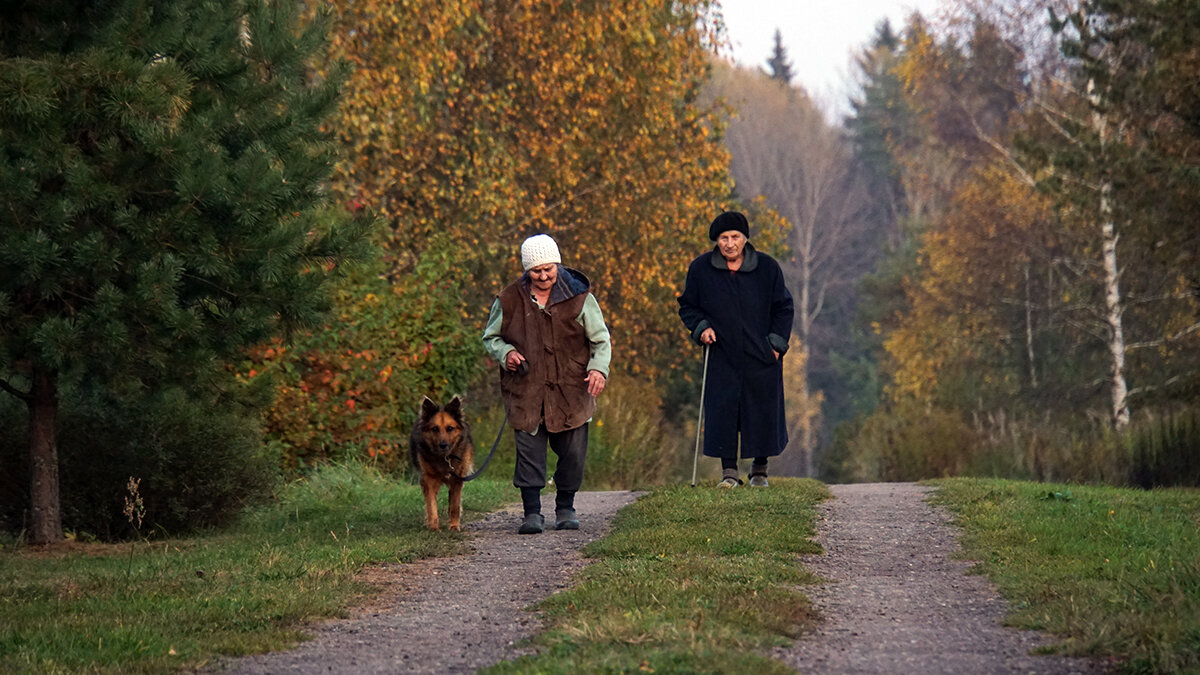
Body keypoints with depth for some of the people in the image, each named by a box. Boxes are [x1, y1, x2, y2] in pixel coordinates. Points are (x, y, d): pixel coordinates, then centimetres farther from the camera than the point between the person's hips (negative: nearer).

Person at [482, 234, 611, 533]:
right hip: (526, 391, 0)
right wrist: (506, 353, -6)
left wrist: (599, 368, -12)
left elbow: (601, 340, 7)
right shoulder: (510, 300, 3)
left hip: (570, 391, 0)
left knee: (573, 452, 3)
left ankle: (565, 509, 21)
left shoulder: (579, 298, 1)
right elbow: (490, 337, 16)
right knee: (529, 450, -6)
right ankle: (532, 513, -1)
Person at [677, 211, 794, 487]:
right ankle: (729, 471, 6)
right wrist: (701, 327, -8)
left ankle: (760, 470, 19)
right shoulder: (701, 269, 0)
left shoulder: (767, 267, 0)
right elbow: (687, 306, 11)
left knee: (763, 413, 3)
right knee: (722, 412, -5)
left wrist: (776, 343, -1)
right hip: (722, 357, 0)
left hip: (762, 359, 0)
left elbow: (783, 308, 9)